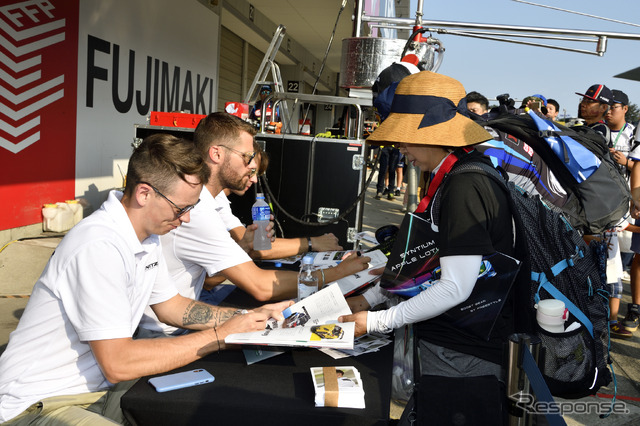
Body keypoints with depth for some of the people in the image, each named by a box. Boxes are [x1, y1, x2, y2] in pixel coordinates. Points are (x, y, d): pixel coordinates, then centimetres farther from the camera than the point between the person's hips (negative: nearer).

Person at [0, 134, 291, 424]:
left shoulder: (146, 236, 2)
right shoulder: (99, 247, -27)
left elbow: (172, 307, 13)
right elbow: (117, 363, -27)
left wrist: (251, 316, 1)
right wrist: (219, 337, -22)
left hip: (101, 387, 8)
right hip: (40, 403, -8)